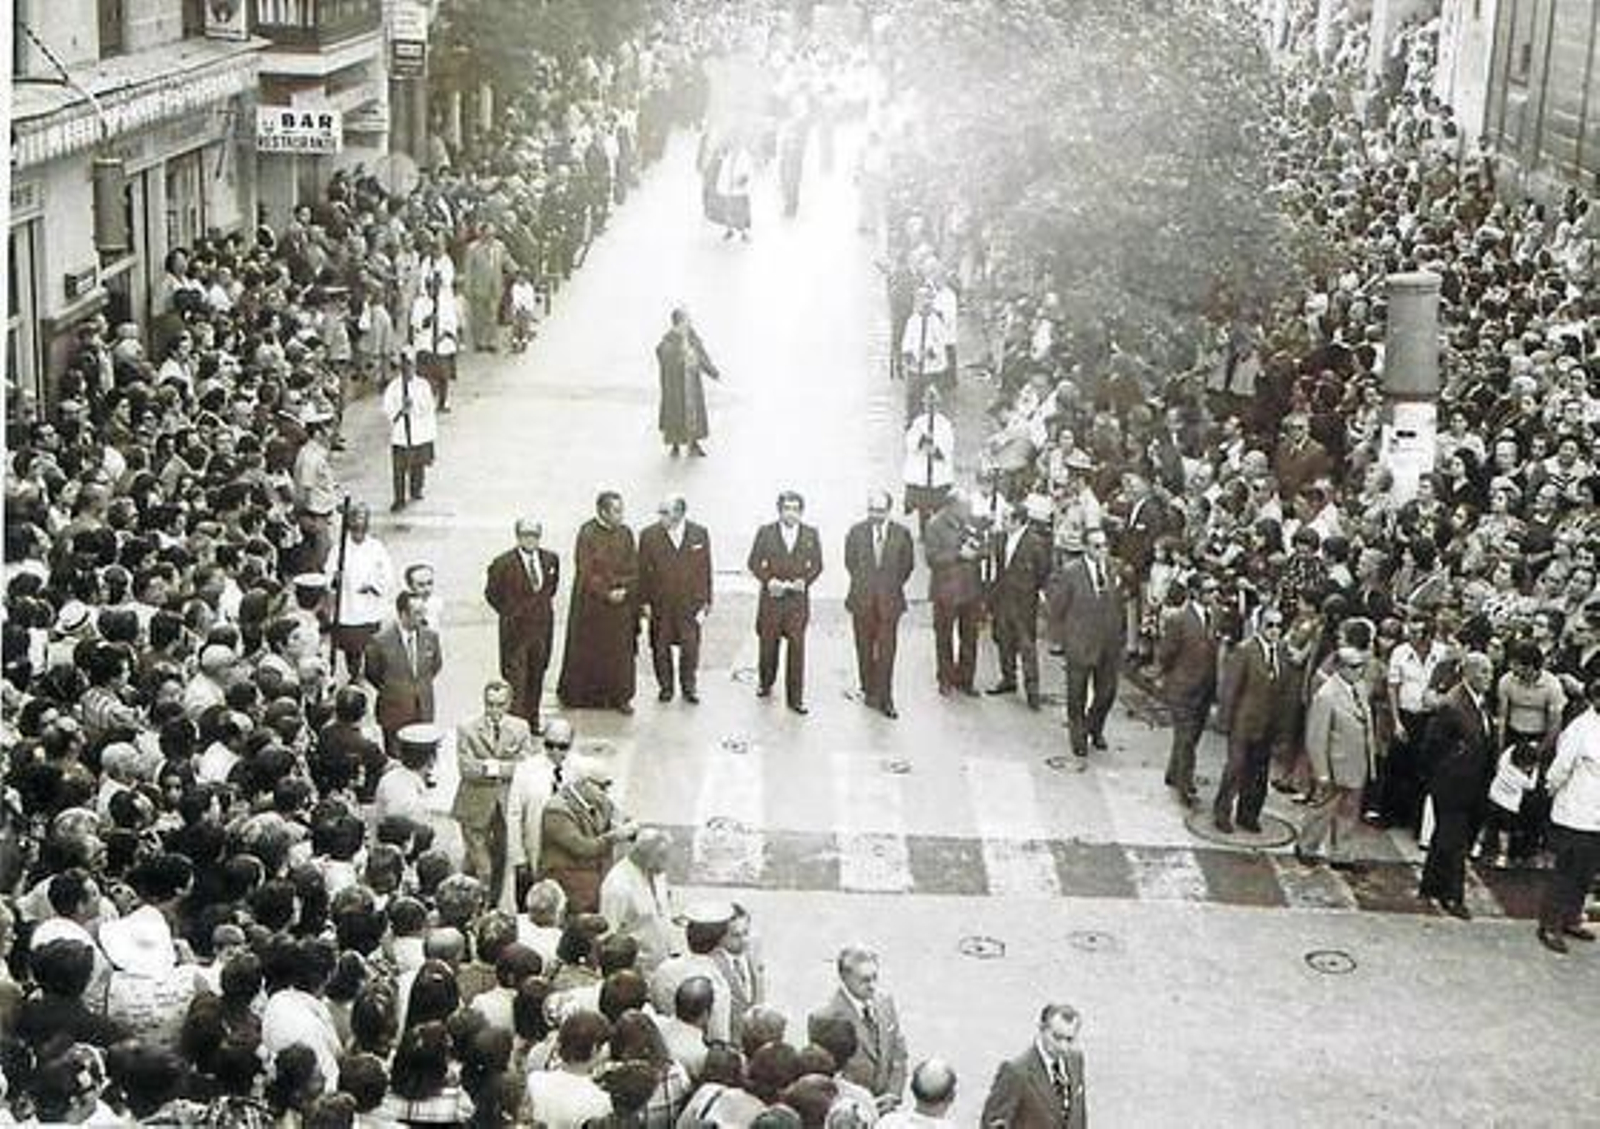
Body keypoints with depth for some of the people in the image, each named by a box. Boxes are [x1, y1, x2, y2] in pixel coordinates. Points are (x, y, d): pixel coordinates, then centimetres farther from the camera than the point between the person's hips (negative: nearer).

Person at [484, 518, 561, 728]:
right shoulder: (503, 563, -12)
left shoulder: (550, 559, 0)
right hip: (515, 630, -4)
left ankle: (532, 720, 26)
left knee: (537, 676, 14)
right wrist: (508, 613, 1)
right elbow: (491, 593, 0)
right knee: (515, 679, -2)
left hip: (543, 626, 4)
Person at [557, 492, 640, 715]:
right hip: (591, 603, -4)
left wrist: (624, 590, -10)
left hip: (621, 604, 4)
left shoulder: (625, 533, 3)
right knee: (586, 650, 7)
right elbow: (586, 571, -14)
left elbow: (633, 569, 5)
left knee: (620, 651, 6)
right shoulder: (588, 533, -12)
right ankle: (576, 695, 20)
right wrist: (607, 593, -17)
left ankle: (620, 696, 16)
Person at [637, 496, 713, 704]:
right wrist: (644, 601, -4)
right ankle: (665, 687, 23)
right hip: (660, 604, 0)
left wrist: (705, 603, 1)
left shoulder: (699, 534, 0)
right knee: (660, 647, 6)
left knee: (690, 647, 3)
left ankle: (689, 687, 20)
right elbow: (643, 571, 1)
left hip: (690, 603, 0)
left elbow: (705, 570, 3)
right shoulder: (649, 535, -2)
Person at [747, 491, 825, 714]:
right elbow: (753, 562, 4)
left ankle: (795, 698, 1)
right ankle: (766, 684, 33)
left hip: (798, 598, 0)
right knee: (768, 643, 9)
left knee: (796, 647, -4)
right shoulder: (765, 532, 3)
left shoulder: (811, 534, 5)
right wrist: (768, 580, -11)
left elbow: (817, 564, 8)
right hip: (771, 597, 0)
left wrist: (805, 580, -10)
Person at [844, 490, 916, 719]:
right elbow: (850, 562, 11)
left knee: (887, 650, -4)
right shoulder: (856, 532, 2)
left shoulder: (901, 533, 1)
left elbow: (908, 564, 9)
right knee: (865, 649, 7)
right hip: (863, 599, 1)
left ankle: (884, 698, -1)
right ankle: (868, 690, 19)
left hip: (889, 599, -1)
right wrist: (862, 584, 8)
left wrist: (893, 586, 6)